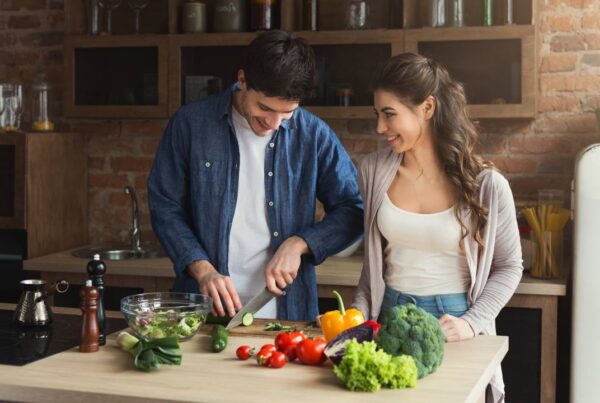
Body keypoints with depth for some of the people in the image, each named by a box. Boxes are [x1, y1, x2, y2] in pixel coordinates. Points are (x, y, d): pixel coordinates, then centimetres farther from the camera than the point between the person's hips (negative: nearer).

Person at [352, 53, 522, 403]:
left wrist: (472, 323, -14)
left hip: (454, 329, -3)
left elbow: (508, 266, -2)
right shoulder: (374, 171, -3)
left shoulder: (487, 185, -12)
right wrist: (358, 316, 1)